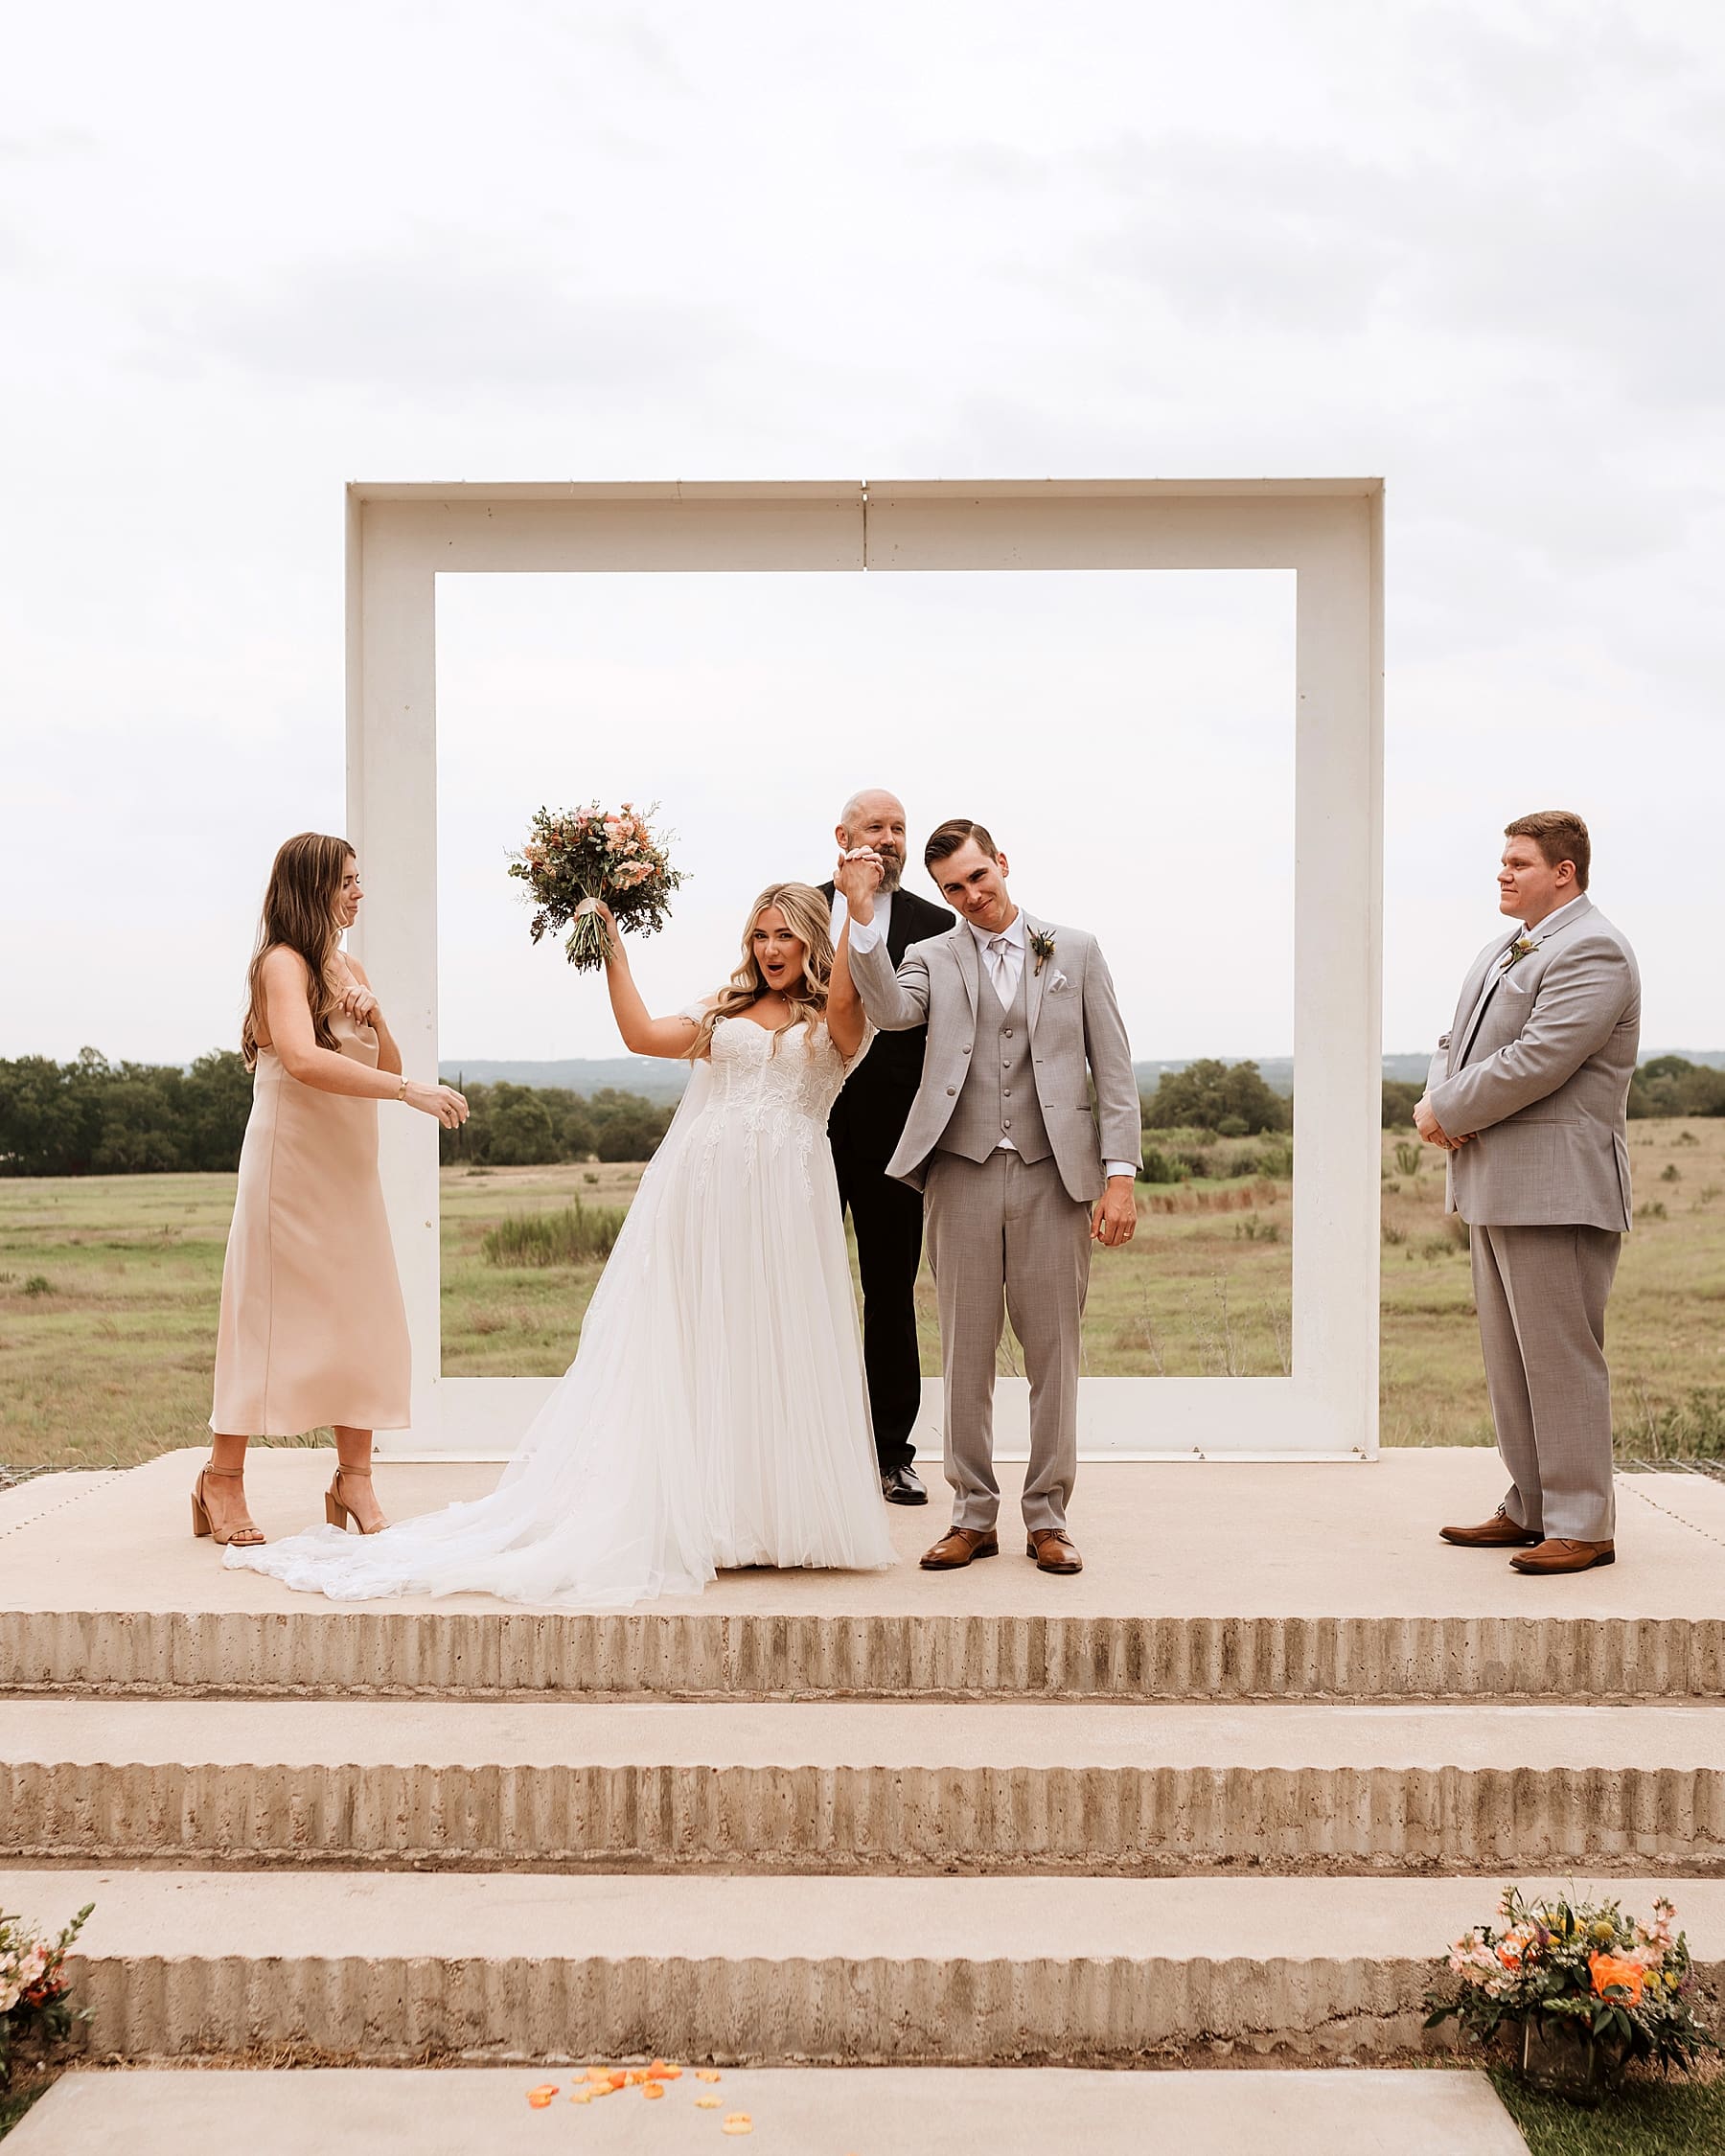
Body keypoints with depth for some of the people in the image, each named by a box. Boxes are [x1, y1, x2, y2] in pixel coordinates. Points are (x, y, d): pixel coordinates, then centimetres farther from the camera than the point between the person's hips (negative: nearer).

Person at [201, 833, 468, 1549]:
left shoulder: (349, 967, 14)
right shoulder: (282, 963, -10)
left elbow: (386, 1064, 15)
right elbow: (304, 1060, -26)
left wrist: (374, 1017, -5)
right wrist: (413, 1091, -31)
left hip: (350, 1167, 7)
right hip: (290, 1161, -7)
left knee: (361, 1314, 4)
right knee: (270, 1313, -3)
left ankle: (353, 1478, 9)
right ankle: (223, 1479, 7)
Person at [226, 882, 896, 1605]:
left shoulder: (830, 1024, 8)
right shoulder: (725, 1010, 17)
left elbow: (846, 996, -15)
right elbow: (642, 1034, 6)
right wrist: (613, 947, 5)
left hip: (785, 1201, -2)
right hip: (699, 1194, 2)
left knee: (777, 1356, 0)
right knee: (685, 1354, 1)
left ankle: (780, 1518, 8)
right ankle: (691, 1515, 6)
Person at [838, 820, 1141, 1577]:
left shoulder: (1075, 951, 9)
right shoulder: (932, 958, 10)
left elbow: (1113, 1067, 6)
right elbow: (892, 1012, -13)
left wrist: (1120, 1174, -2)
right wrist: (862, 915, -20)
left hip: (1053, 1175, 0)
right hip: (964, 1174, 1)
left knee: (1053, 1352, 3)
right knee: (965, 1352, 5)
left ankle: (1047, 1517, 14)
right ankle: (973, 1516, 16)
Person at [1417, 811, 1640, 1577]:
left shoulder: (1591, 952, -13)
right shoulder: (1503, 952, 19)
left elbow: (1536, 1062, -22)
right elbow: (1456, 1042, 22)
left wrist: (1448, 1113, -12)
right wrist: (1437, 1099, 0)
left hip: (1555, 1189, -10)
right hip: (1494, 1185, 10)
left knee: (1560, 1357, -5)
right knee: (1509, 1357, 13)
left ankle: (1582, 1527, 2)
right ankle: (1530, 1509, 23)